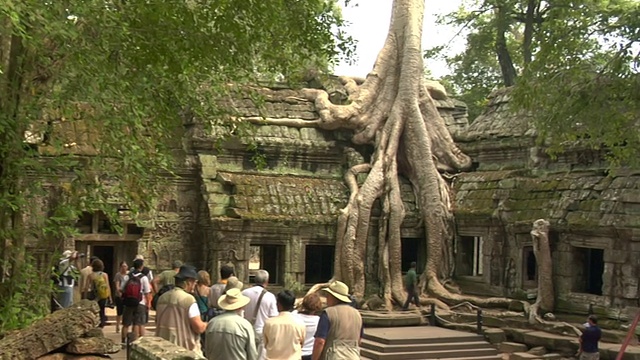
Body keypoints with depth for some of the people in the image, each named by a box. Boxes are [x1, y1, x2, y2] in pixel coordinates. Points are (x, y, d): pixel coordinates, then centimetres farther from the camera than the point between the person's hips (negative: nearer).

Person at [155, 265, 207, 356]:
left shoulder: (162, 297, 4)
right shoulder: (188, 299, -16)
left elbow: (157, 322, 17)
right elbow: (199, 328, -18)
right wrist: (206, 324, 3)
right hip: (186, 349, -7)